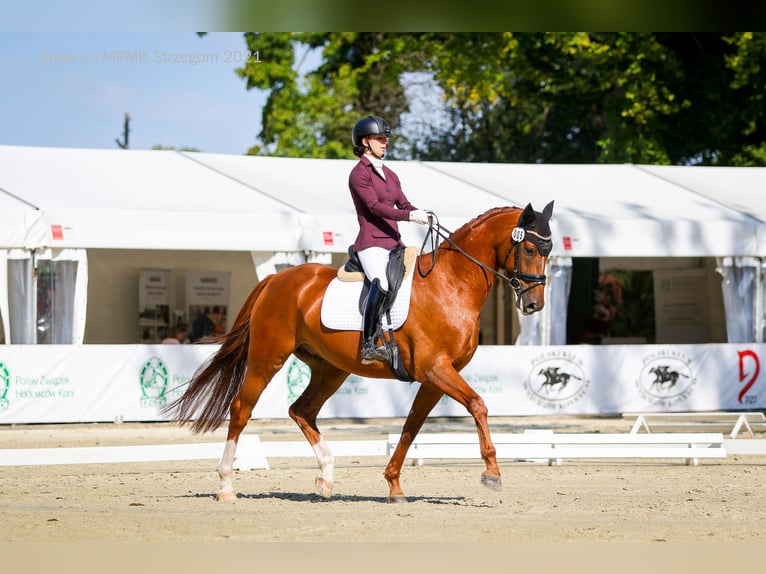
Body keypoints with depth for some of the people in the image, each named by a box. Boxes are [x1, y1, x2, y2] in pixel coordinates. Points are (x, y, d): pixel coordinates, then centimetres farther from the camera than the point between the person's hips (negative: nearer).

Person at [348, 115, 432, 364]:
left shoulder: (389, 175, 21)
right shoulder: (359, 174, -4)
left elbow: (403, 203, 14)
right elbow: (375, 206, -16)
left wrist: (420, 213, -10)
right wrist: (410, 216, -27)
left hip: (394, 242, 9)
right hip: (371, 243, -9)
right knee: (381, 284, -33)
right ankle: (368, 345, -36)